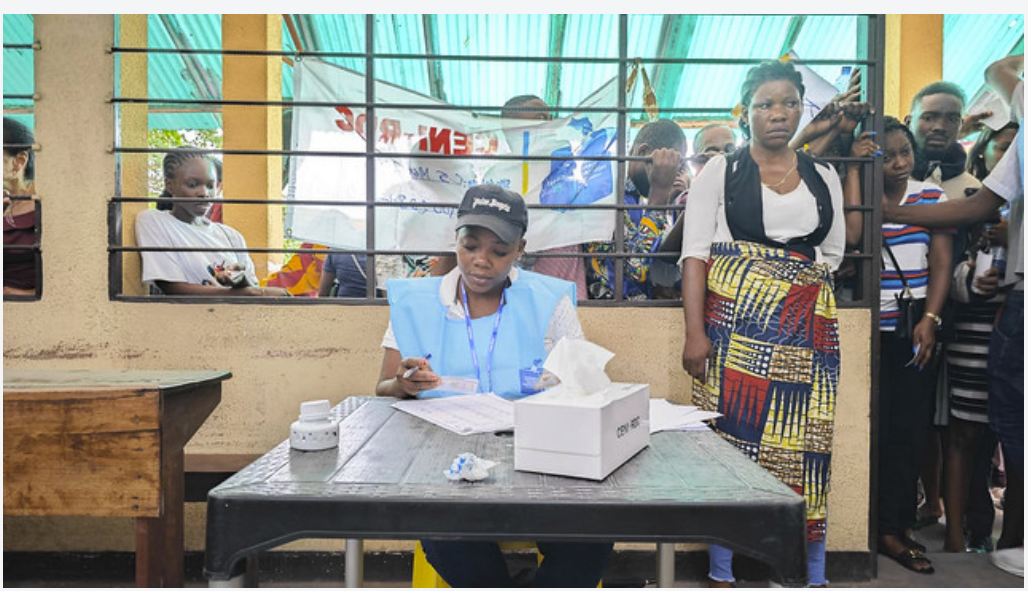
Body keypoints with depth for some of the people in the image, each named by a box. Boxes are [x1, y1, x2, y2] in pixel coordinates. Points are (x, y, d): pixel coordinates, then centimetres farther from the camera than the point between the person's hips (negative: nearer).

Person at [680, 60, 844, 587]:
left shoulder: (824, 178, 16)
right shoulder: (720, 171, 5)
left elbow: (832, 256, 20)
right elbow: (695, 253, -3)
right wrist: (695, 332, -12)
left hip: (806, 327, 3)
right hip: (735, 321, -3)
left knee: (807, 437, 2)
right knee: (731, 429, -2)